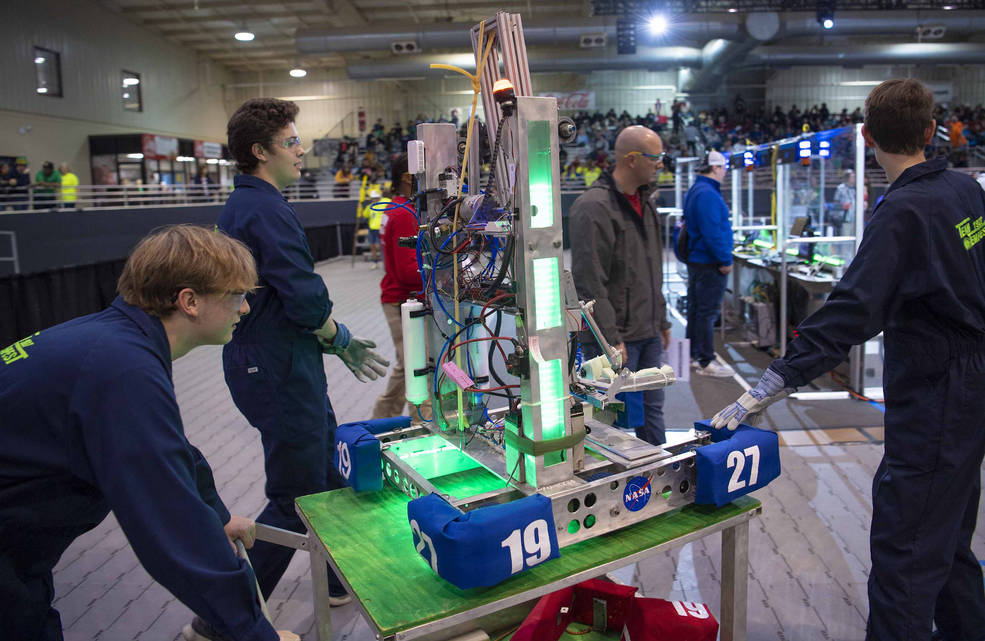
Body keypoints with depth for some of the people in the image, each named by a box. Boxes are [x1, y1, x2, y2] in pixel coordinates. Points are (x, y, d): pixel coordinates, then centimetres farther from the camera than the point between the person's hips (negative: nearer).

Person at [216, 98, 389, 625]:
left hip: (259, 359, 11)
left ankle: (344, 580, 37)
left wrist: (329, 337, 9)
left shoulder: (241, 205, 14)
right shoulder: (266, 210, -19)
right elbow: (305, 299, -25)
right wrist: (339, 338, -5)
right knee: (295, 499, 0)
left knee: (328, 470, 20)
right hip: (280, 370, -11)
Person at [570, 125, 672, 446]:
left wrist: (661, 320, 21)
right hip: (616, 337, -9)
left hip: (647, 333, 9)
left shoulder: (643, 202, 14)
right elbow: (590, 281, -21)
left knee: (652, 409, 18)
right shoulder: (594, 206, -17)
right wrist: (610, 339, -22)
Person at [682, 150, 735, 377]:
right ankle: (706, 362, 1)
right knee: (708, 312, -5)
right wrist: (725, 260, -17)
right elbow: (712, 232, -25)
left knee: (696, 309, 16)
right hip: (709, 264, -11)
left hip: (696, 260, 11)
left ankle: (694, 355, 26)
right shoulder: (707, 194, -19)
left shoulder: (695, 191, 15)